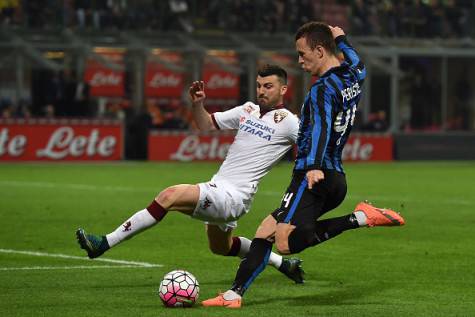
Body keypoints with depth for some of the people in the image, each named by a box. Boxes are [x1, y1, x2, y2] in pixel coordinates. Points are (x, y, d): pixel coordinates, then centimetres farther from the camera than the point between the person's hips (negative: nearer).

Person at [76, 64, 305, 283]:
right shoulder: (248, 110, 14)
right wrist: (197, 104, 2)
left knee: (170, 196, -25)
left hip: (233, 197, -10)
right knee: (221, 247, 31)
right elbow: (208, 125, 20)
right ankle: (283, 263, 45)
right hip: (218, 189, 10)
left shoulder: (286, 121, -8)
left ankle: (105, 243, -25)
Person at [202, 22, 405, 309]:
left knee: (287, 243, -23)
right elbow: (357, 62, 40)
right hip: (337, 179, 10)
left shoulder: (323, 89, -13)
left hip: (314, 179, -10)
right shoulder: (354, 76, 13)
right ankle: (235, 293, 5)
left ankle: (361, 218, -20)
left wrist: (314, 167, -43)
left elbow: (321, 128, -30)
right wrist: (341, 39, 53)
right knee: (265, 231, 12)